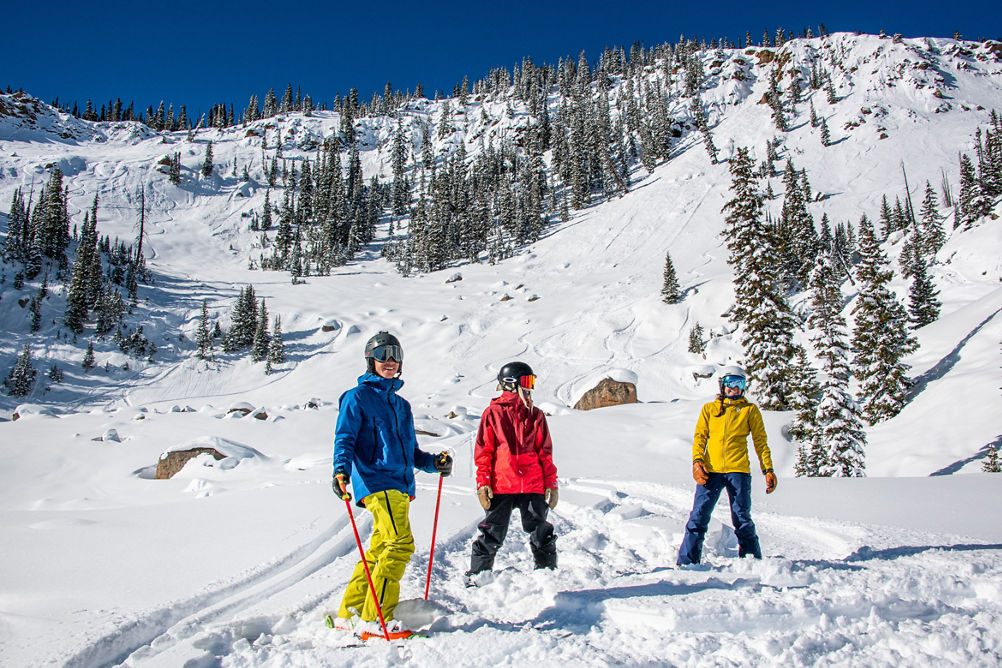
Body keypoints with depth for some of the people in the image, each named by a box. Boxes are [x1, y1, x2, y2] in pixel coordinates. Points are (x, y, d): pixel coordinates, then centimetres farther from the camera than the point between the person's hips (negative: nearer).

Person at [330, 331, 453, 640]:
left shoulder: (401, 404, 25)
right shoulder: (357, 397, 4)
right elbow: (345, 438, -6)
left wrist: (433, 462, 12)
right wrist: (341, 470, -24)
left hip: (400, 486, 8)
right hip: (376, 482, -8)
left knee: (380, 549, 9)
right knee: (400, 544, -18)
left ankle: (349, 614, 19)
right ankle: (374, 619, -13)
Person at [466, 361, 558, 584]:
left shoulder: (535, 415, 11)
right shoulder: (493, 413, 3)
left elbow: (545, 452, 13)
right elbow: (483, 451, 2)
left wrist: (551, 484, 8)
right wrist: (483, 483, -5)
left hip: (532, 485, 3)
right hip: (500, 485, -2)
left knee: (542, 533, 4)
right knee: (492, 534, 3)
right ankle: (477, 574, 19)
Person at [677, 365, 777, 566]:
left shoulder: (750, 410, 14)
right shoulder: (709, 409, 16)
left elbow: (761, 441, 13)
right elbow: (700, 436, 10)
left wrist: (768, 469, 3)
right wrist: (697, 461, -6)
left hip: (738, 470, -1)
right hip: (711, 470, 1)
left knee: (742, 518, 1)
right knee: (698, 516, -5)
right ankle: (686, 562, 0)